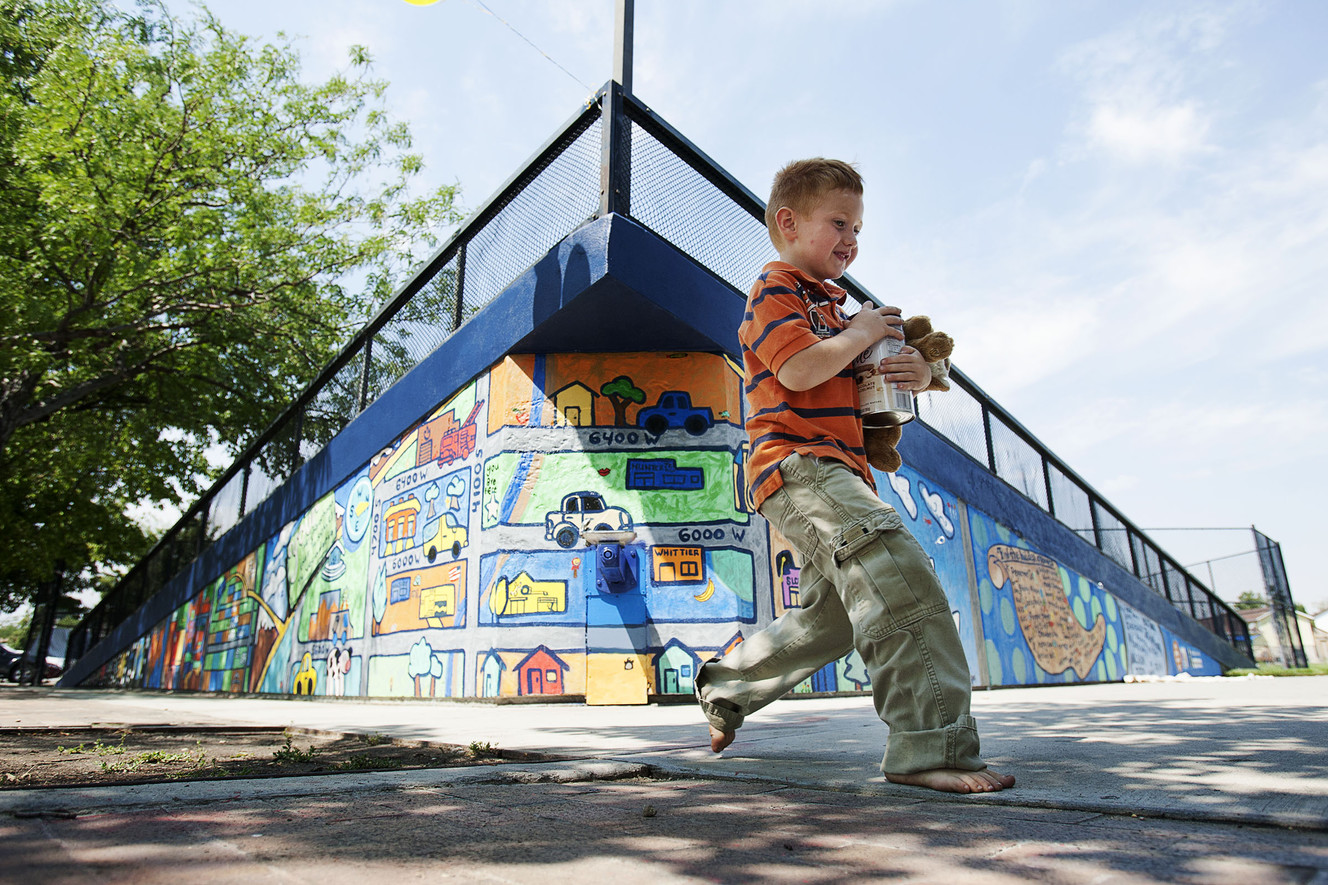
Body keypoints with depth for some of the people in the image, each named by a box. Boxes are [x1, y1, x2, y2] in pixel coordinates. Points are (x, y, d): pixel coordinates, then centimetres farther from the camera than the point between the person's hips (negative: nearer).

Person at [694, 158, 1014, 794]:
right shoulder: (775, 291, -1)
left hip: (838, 471, 10)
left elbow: (866, 378, 29)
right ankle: (930, 745, -28)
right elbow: (799, 369, -20)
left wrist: (918, 374, 6)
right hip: (797, 462, -10)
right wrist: (860, 333, -5)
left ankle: (726, 684, 33)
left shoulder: (830, 305, 28)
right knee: (897, 567, -28)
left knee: (834, 615, 17)